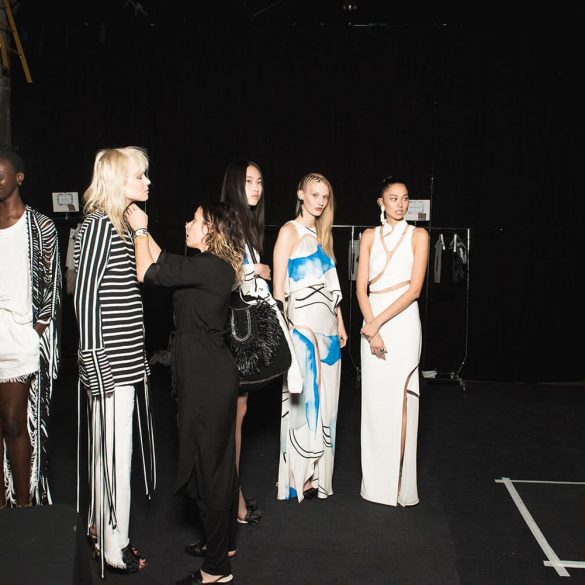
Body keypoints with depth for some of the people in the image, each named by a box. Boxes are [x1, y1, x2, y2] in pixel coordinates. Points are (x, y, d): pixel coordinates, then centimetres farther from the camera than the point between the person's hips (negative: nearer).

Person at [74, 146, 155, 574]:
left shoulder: (122, 224, 15)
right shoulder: (99, 224, -13)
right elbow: (86, 294, -17)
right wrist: (94, 359, -19)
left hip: (125, 357, 9)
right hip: (109, 361, -9)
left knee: (109, 447, 18)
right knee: (115, 450, -1)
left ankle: (101, 527, 32)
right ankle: (114, 547, 11)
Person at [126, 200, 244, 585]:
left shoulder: (208, 268, -19)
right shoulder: (212, 266, 11)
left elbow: (148, 272, -17)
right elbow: (164, 263, 16)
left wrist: (140, 229, -3)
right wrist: (143, 229, 13)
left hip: (207, 379, -10)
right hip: (212, 374, 10)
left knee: (206, 465, -2)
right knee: (219, 459, 19)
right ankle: (224, 542, 35)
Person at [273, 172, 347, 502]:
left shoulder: (323, 235, 17)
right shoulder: (290, 231, -4)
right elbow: (279, 287, -9)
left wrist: (340, 324, 16)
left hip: (327, 328, 7)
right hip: (302, 326, -7)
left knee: (325, 401, 10)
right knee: (302, 399, -3)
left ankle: (318, 472, 21)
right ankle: (300, 477, 9)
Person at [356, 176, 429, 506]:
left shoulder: (418, 236, 2)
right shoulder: (370, 236, 9)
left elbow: (415, 289, -7)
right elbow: (361, 288, 3)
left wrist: (378, 322, -12)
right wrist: (372, 329, -10)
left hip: (402, 321, -3)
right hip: (372, 322, 3)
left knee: (399, 400, -3)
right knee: (375, 400, 5)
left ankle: (398, 484, 7)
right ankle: (377, 481, 16)